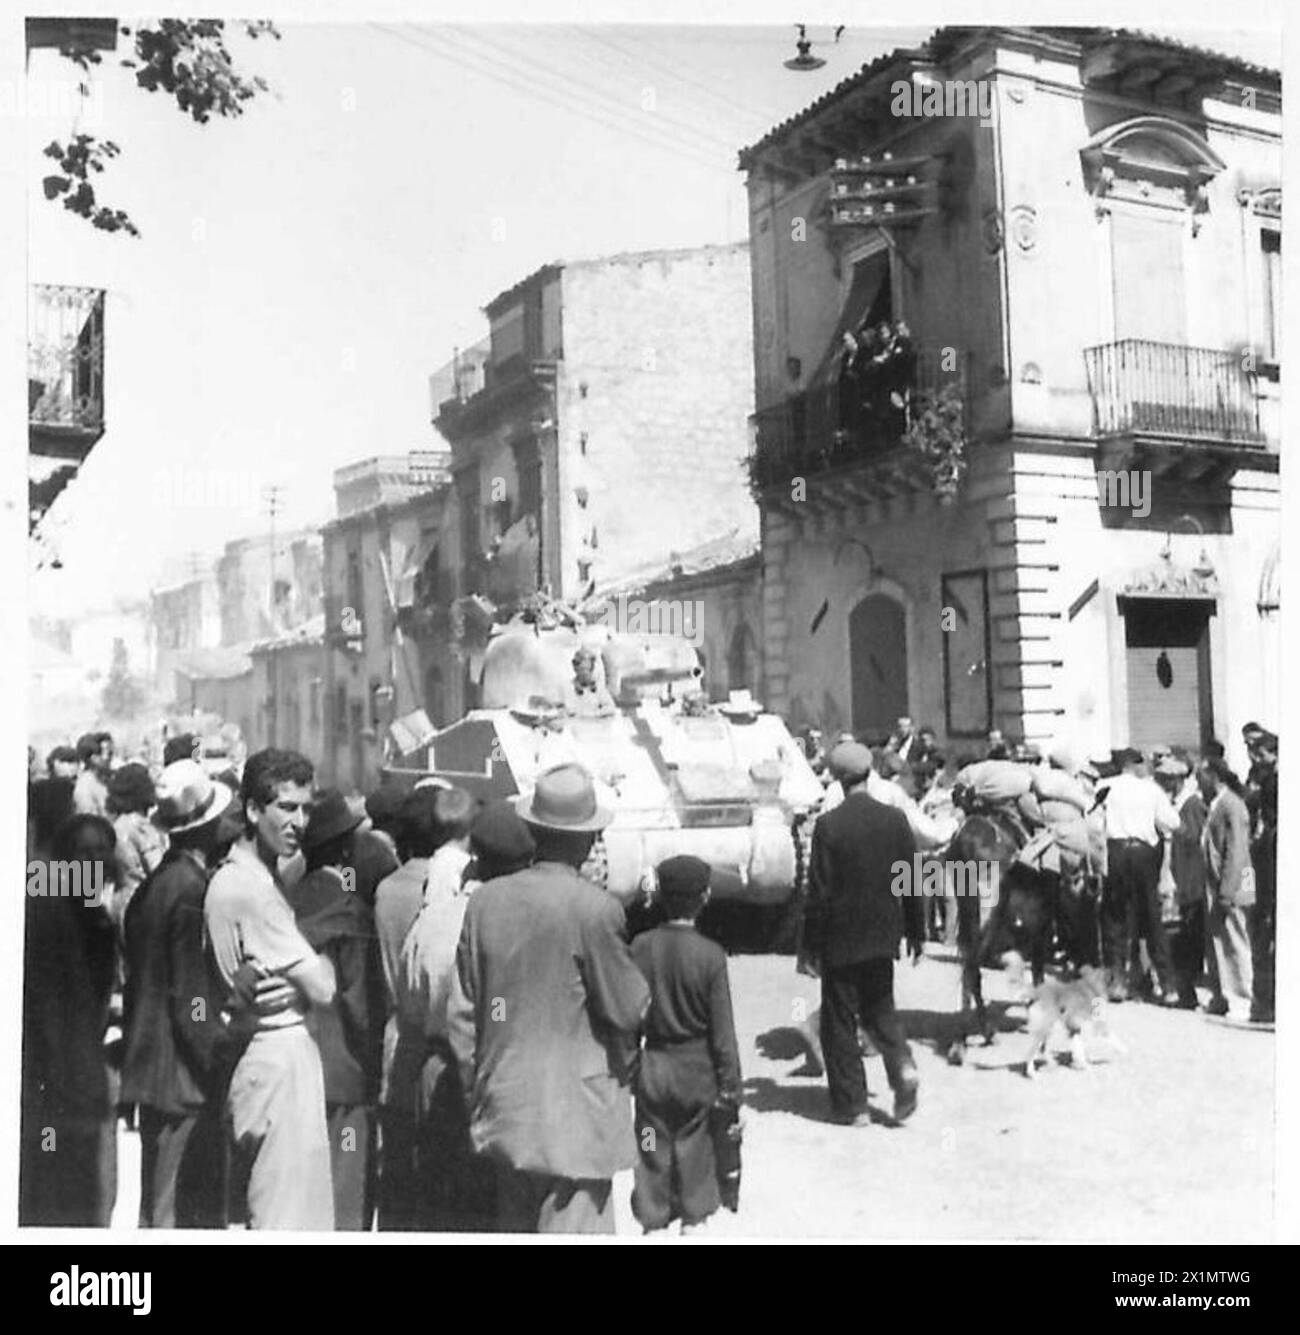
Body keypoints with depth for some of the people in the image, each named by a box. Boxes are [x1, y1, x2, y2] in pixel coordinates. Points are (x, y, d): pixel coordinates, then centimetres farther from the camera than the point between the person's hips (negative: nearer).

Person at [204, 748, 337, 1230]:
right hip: (280, 1060, -10)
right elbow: (322, 987, -17)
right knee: (287, 1214, -1)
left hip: (269, 1055, 10)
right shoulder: (251, 887, -20)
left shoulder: (240, 875, 11)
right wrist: (326, 958, 1)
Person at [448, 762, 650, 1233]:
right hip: (576, 1114, -5)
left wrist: (475, 1083, 15)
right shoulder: (595, 908, -17)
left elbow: (460, 1012, 4)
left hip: (505, 1108, 6)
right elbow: (629, 1010, -10)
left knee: (515, 1226, 19)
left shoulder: (485, 900, -2)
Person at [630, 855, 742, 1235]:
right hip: (696, 1070, -1)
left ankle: (652, 1222, 22)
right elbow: (722, 1029, -10)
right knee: (694, 1147, 15)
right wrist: (731, 1086, -2)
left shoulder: (640, 947, -9)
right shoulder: (711, 954, -15)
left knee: (653, 1153, 13)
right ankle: (693, 1221, 25)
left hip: (652, 1065, 1)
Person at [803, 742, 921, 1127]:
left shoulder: (828, 825, -15)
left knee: (840, 1021, 8)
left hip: (841, 939, -4)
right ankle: (901, 1064, -1)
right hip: (883, 936, 4)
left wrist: (811, 944, -3)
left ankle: (853, 1105, 12)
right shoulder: (895, 819, -3)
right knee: (879, 1007, 22)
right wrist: (914, 931, 15)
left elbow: (818, 892, -13)